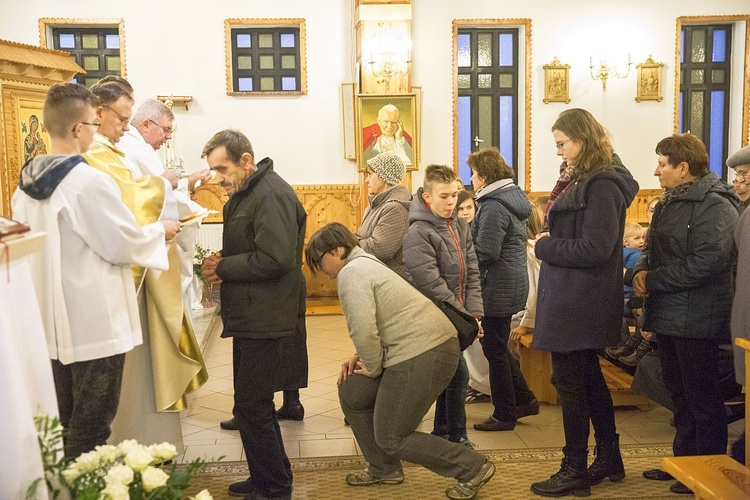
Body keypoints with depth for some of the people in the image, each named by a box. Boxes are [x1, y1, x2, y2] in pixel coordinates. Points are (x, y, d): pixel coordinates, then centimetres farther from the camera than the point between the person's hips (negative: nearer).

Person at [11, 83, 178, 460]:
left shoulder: (26, 182, 4)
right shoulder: (89, 182, -20)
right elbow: (125, 244, -15)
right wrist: (160, 229, 4)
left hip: (55, 320, 8)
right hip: (95, 323, -8)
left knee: (66, 419, 20)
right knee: (91, 425, 4)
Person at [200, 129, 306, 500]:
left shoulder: (271, 195, -18)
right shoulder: (244, 193, 14)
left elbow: (275, 258, -26)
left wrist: (223, 267, -16)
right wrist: (221, 264, -1)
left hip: (264, 317, -10)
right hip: (250, 315, 10)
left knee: (251, 407, -4)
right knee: (255, 403, 18)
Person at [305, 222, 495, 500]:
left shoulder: (351, 272, -12)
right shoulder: (363, 263, 21)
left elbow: (363, 331, -23)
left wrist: (373, 368, -6)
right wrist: (360, 358, 12)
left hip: (423, 355, -10)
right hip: (421, 345, 10)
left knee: (391, 439, 1)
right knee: (351, 392, 17)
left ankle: (473, 468, 8)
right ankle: (384, 468, 28)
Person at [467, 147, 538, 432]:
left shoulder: (494, 207, -19)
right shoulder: (513, 198, 12)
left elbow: (486, 253, -24)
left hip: (498, 288, -10)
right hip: (514, 283, 10)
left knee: (495, 350, 2)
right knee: (499, 347, 20)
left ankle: (504, 415, 12)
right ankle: (524, 399, 26)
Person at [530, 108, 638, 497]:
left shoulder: (602, 185, -17)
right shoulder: (584, 180, 14)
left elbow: (594, 249, -24)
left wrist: (545, 246, -14)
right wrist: (551, 243, -1)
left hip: (579, 304, -10)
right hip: (576, 301, 10)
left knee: (570, 382, -1)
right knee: (589, 378, 18)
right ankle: (608, 458, 30)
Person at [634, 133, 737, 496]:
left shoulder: (714, 205, -15)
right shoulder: (670, 202, 14)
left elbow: (707, 262, -25)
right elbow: (654, 250, 20)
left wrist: (652, 279, -18)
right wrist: (641, 270, -3)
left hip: (695, 322, -9)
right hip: (668, 316, 9)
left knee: (702, 399, 1)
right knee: (680, 394, 18)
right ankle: (684, 460, 32)